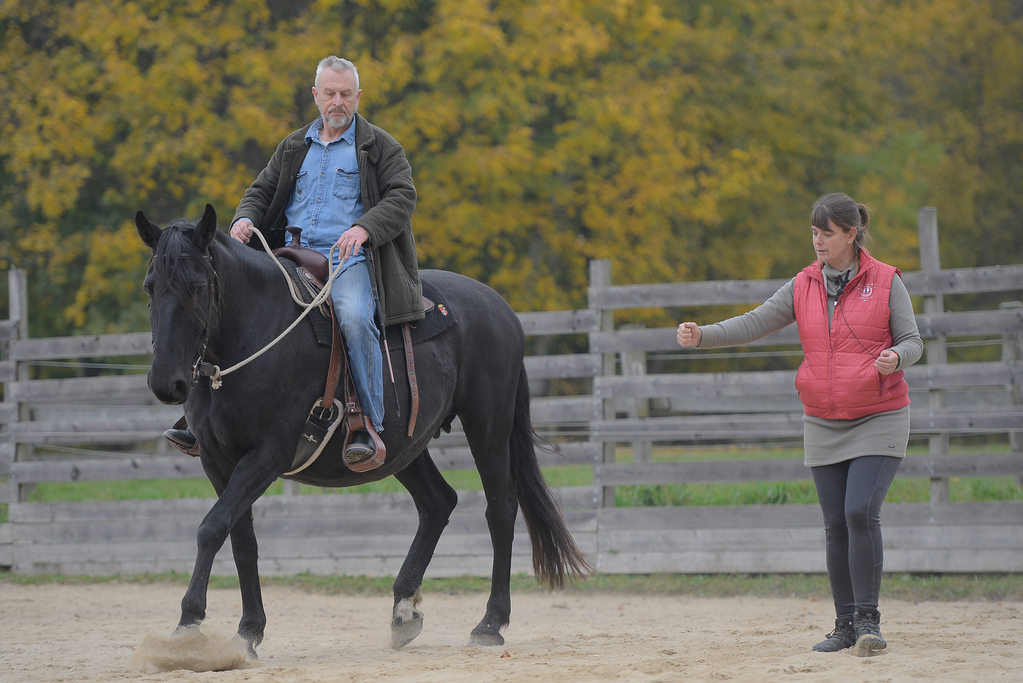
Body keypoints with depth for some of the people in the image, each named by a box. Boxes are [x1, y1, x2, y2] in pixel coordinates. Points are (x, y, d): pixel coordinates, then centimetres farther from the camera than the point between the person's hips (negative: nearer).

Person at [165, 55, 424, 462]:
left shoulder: (380, 148, 7)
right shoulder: (294, 148, 22)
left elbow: (401, 197, -4)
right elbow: (262, 191, 23)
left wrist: (364, 228, -23)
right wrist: (245, 218, -2)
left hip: (349, 258, -5)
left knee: (354, 317, -36)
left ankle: (370, 425, -31)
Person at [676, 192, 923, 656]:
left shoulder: (886, 282, -4)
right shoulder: (803, 286, 5)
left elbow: (912, 342, -2)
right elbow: (753, 324, 0)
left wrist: (895, 357, -25)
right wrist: (702, 335, -15)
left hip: (879, 421, -4)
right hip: (823, 425, 4)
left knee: (861, 512, -18)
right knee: (836, 526, 3)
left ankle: (868, 619, -13)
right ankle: (845, 624, 11)